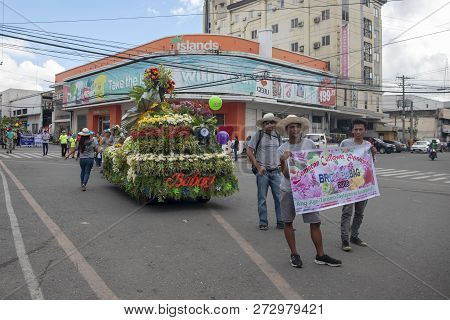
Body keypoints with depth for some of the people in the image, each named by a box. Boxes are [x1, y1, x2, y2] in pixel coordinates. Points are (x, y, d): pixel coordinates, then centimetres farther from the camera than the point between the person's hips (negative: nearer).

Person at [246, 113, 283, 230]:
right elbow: (249, 152, -5)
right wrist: (258, 167, -9)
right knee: (262, 198, 4)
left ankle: (281, 222, 9)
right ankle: (263, 223, 14)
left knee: (279, 197, 0)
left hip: (275, 171, 4)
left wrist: (280, 165, 10)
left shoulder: (277, 136, 12)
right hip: (262, 171, -3)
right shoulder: (258, 135, -2)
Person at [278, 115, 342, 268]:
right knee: (288, 222, 7)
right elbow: (286, 174, -9)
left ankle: (320, 255, 14)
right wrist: (283, 161, -26)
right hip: (288, 190, 0)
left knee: (315, 222, 0)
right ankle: (294, 254, 22)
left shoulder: (309, 144, 0)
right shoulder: (282, 149, -3)